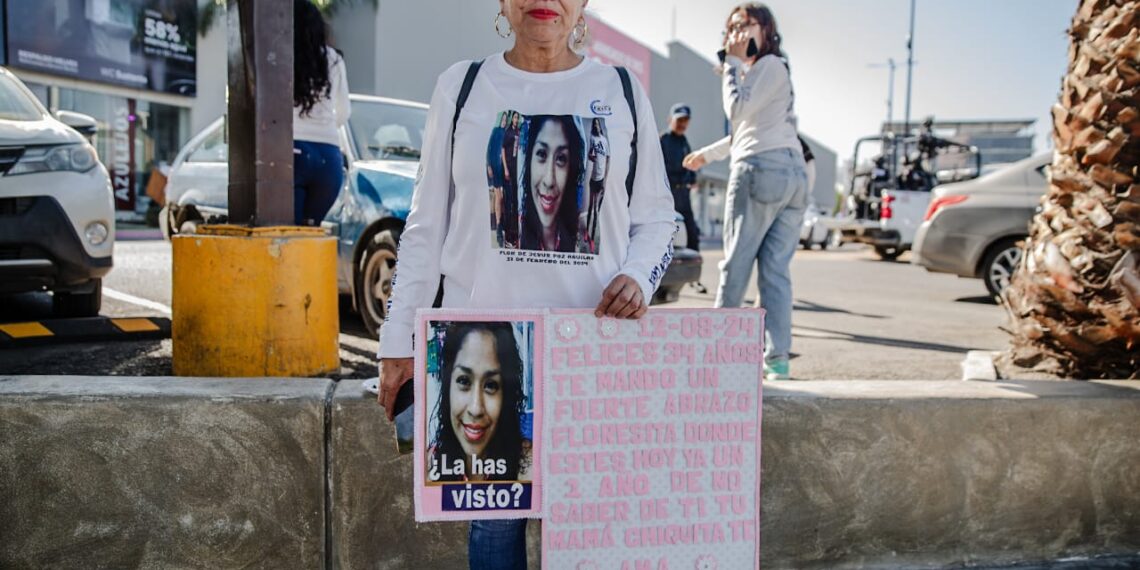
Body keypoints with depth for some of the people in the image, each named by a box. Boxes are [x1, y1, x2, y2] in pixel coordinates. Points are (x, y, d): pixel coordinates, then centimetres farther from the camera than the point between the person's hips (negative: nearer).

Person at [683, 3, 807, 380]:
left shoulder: (770, 65, -1)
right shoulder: (764, 70, 27)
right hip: (793, 174, 9)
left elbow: (738, 111, -10)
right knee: (777, 269, 1)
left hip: (760, 169, -9)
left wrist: (732, 63, 1)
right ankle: (778, 357, -3)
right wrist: (708, 153, 43)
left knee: (736, 264, -3)